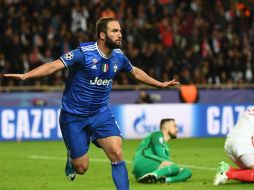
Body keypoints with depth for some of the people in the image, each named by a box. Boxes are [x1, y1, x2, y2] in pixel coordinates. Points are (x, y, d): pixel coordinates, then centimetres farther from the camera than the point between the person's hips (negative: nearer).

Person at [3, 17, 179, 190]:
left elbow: (135, 71, 19)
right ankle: (71, 157, 38)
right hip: (74, 116, -4)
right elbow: (54, 65, -28)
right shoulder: (84, 53, -20)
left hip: (101, 113, 4)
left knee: (117, 153, -17)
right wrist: (25, 75, -41)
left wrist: (161, 84, 28)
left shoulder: (119, 56, -2)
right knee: (81, 168, 2)